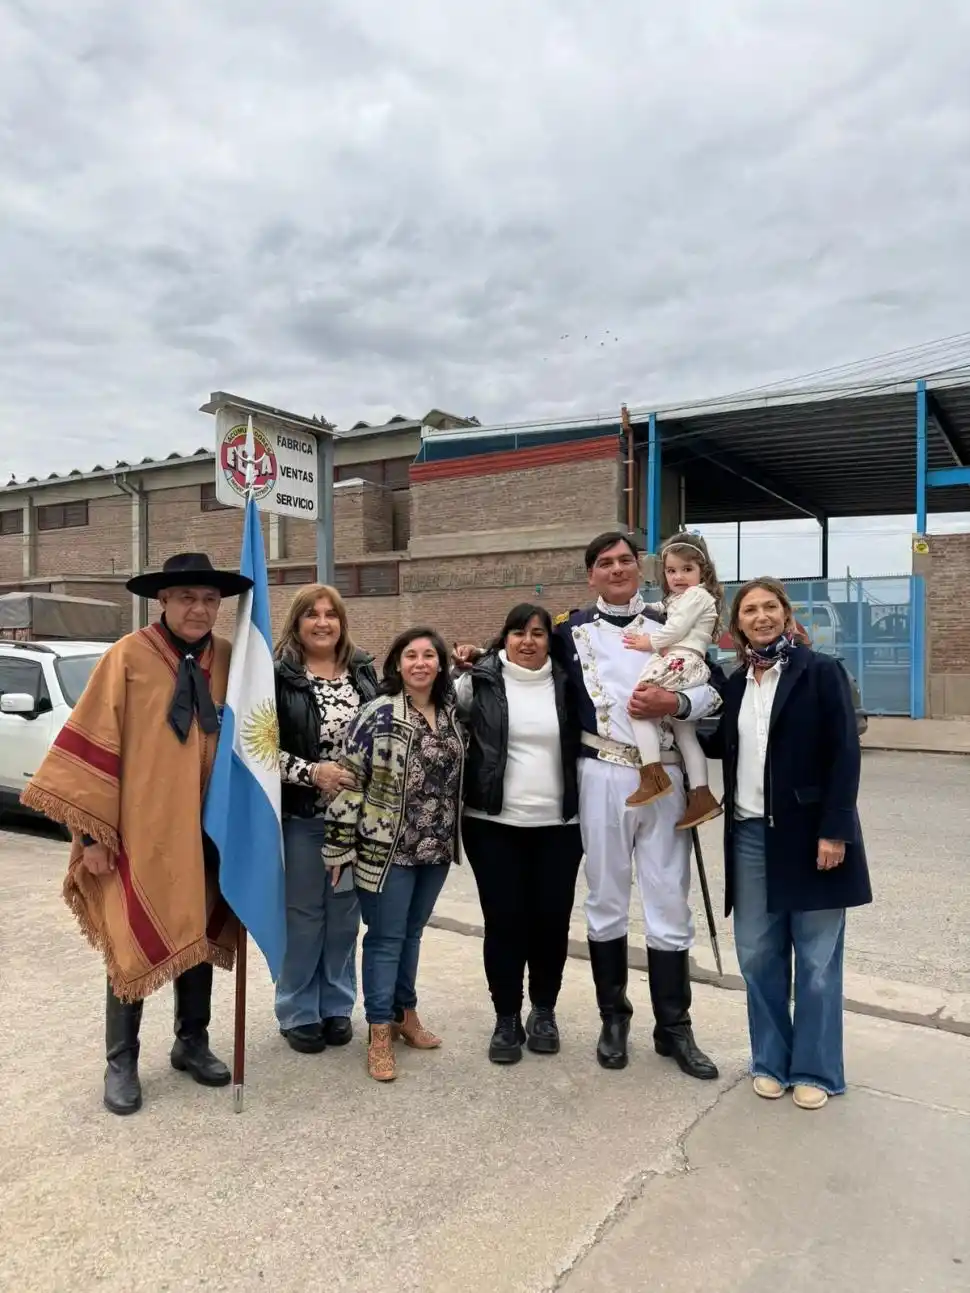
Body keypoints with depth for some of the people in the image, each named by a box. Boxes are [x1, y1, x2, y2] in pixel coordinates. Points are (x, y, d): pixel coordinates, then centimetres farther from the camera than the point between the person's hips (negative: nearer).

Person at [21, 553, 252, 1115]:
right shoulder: (128, 656, -11)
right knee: (133, 946, 7)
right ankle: (122, 1062, 26)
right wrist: (93, 832, -11)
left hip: (206, 831, 4)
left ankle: (192, 1042, 35)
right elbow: (93, 744, -10)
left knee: (199, 937, 16)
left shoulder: (229, 661, 1)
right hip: (139, 832, -4)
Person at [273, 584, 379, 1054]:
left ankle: (337, 1006, 29)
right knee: (302, 915, 6)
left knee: (345, 912, 13)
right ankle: (298, 1012, 23)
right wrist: (311, 772, -21)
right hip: (301, 816, -4)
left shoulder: (364, 671, 6)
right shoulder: (279, 676, -7)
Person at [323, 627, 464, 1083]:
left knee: (412, 933, 19)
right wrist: (339, 845, -13)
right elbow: (348, 780, -14)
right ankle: (379, 1032, 17)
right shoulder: (378, 715, -14)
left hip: (436, 849, 6)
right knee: (386, 938, 5)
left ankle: (405, 1012, 35)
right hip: (386, 850, -6)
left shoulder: (451, 713, 5)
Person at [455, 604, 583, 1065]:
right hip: (494, 824, -1)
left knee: (551, 919, 8)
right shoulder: (480, 681, -1)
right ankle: (506, 1018, 21)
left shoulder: (566, 684, 4)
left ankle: (544, 1011, 29)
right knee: (503, 921, 3)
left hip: (559, 825, 2)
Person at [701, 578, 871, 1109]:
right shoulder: (736, 683, 10)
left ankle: (815, 1070, 22)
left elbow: (845, 754, -10)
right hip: (750, 834, 5)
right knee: (758, 955, 11)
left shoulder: (820, 671, -5)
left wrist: (834, 831, -15)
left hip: (808, 833, -5)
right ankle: (770, 1060, 27)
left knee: (816, 960, 6)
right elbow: (721, 746, 15)